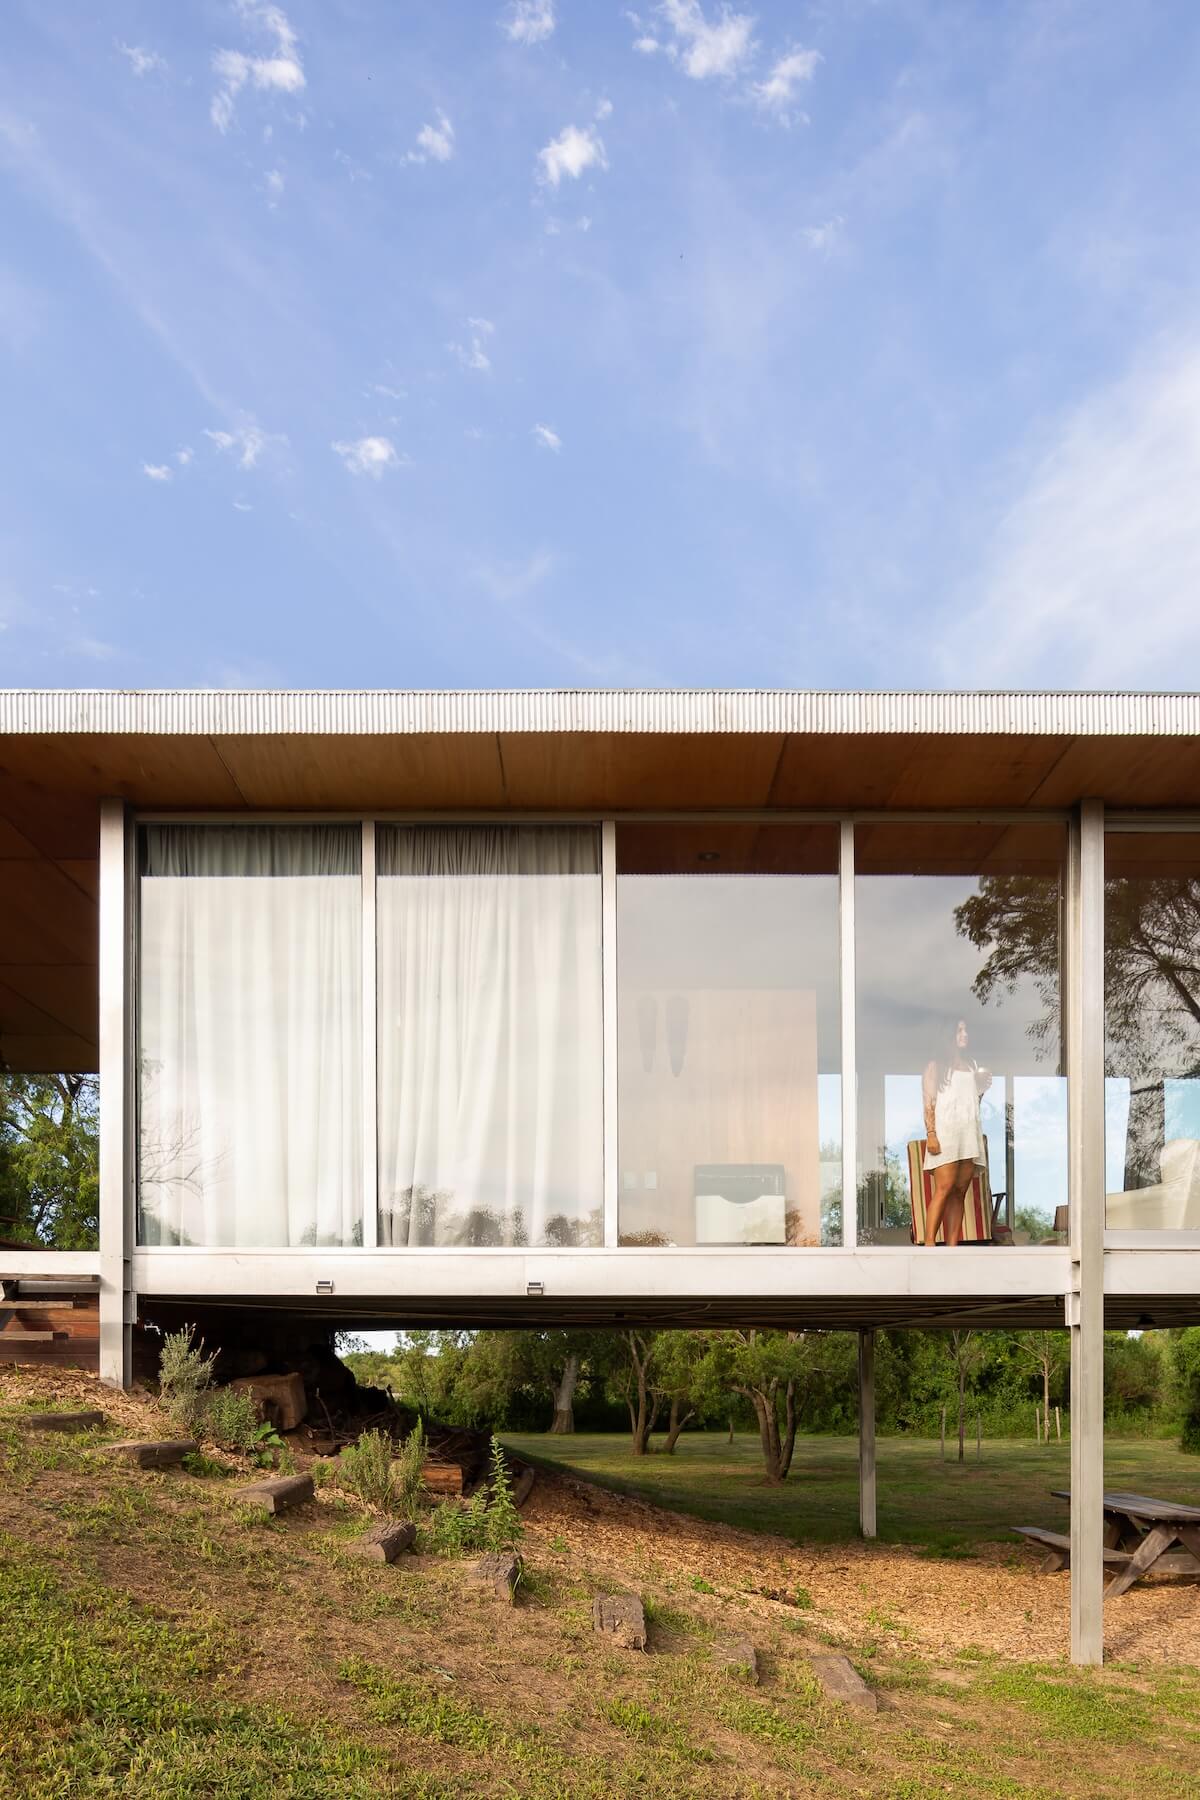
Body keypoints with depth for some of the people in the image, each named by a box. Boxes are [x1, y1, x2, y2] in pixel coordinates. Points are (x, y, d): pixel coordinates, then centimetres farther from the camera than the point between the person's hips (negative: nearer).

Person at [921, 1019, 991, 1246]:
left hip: (970, 1133, 6)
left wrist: (983, 1087, 11)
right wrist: (931, 1134, -13)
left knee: (960, 1192, -2)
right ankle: (929, 1245, -24)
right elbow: (929, 1102, -3)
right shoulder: (936, 1065, 5)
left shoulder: (972, 1064, 23)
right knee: (944, 1188, -18)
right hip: (945, 1131, -6)